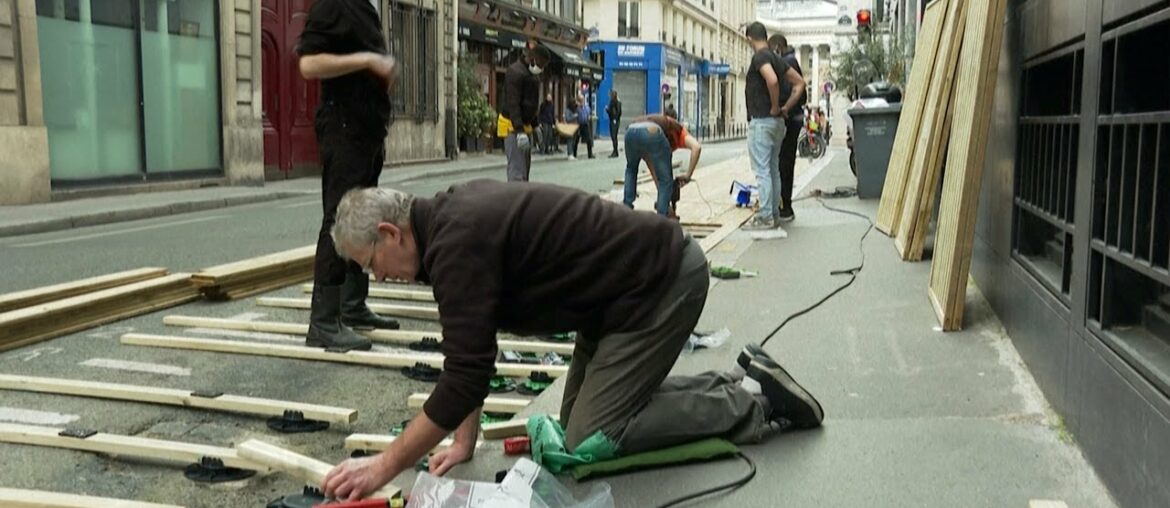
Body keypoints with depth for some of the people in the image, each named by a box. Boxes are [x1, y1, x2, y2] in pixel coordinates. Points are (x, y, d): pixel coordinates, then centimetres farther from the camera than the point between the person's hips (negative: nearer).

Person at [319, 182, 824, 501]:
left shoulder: (457, 242, -23)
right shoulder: (452, 214, 8)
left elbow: (465, 376, -25)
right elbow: (473, 358, 14)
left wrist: (384, 466, -17)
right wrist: (465, 438, 10)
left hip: (661, 281, -10)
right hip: (641, 277, 10)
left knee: (590, 438, -5)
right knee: (580, 415, 16)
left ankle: (752, 402, 5)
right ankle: (740, 379, 22)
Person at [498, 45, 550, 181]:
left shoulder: (530, 74, 16)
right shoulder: (516, 72, -15)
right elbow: (513, 104, -24)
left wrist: (534, 125, 23)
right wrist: (519, 131, -31)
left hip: (525, 126, 10)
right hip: (513, 127, -10)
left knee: (525, 169, 13)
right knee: (517, 170, -15)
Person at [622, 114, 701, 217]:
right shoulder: (679, 132, 35)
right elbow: (697, 147, 10)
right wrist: (688, 175, 15)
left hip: (631, 131, 5)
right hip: (652, 133, -5)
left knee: (631, 169, 37)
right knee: (665, 180, 16)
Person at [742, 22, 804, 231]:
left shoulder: (759, 57, -12)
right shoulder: (776, 58, 14)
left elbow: (772, 80, -30)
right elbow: (799, 82, 16)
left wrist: (775, 107, -17)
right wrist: (786, 108, 11)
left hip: (761, 121, -9)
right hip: (776, 122, 9)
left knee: (762, 170, -7)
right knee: (773, 169, 12)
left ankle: (765, 217, -6)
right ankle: (774, 214, 16)